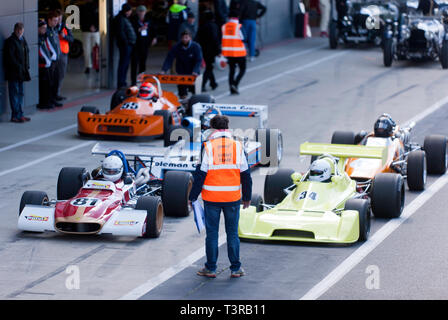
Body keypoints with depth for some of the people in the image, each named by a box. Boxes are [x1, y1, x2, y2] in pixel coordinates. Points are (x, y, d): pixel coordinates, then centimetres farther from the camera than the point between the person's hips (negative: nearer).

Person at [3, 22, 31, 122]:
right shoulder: (10, 41, -12)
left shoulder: (22, 40, 13)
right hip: (13, 73, -8)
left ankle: (20, 114, 18)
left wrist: (26, 67, 9)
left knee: (20, 93, 12)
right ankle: (15, 116, -2)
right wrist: (19, 67, -17)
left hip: (21, 72, 8)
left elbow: (26, 54, 19)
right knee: (15, 93, -5)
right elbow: (10, 57, -17)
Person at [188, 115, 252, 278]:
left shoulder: (209, 146, -7)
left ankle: (210, 268, 11)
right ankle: (235, 268, 12)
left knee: (212, 233, 6)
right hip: (233, 197, 2)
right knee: (232, 233, 10)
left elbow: (200, 174, -7)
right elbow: (246, 174, 5)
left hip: (212, 198, -2)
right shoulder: (238, 147, 1)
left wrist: (193, 196, 1)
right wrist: (247, 197, 16)